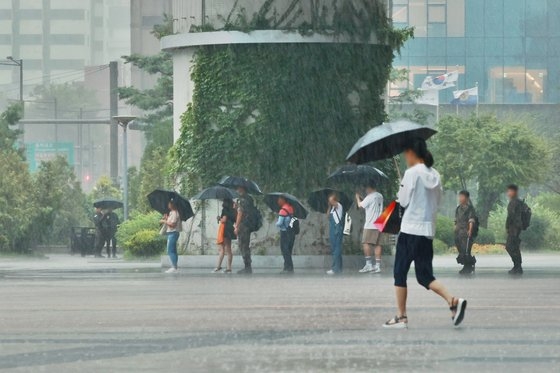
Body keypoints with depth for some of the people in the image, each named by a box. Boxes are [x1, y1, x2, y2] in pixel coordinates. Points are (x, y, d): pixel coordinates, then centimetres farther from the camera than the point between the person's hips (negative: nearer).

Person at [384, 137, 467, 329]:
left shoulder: (412, 173, -11)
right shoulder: (434, 175, 10)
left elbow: (403, 200, -9)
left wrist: (400, 192, 10)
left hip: (410, 229, -6)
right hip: (428, 229, 6)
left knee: (400, 273, 6)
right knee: (425, 275, 8)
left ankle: (401, 317, 5)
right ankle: (453, 301, -13)